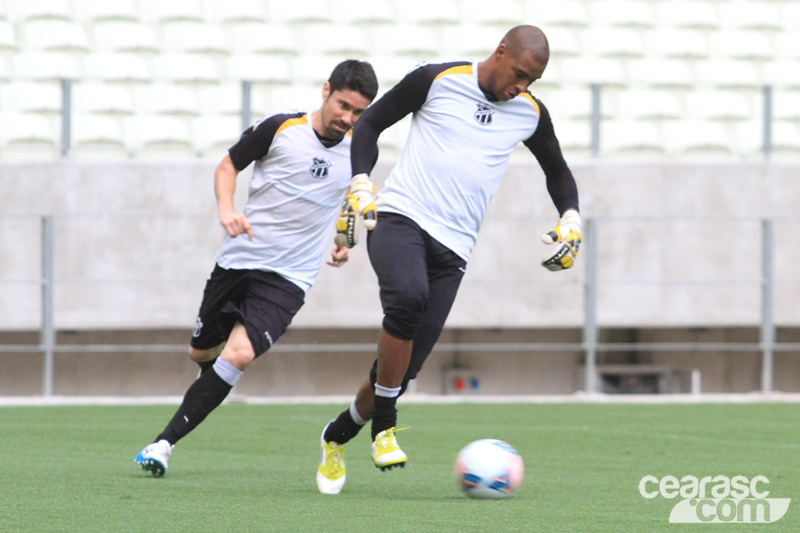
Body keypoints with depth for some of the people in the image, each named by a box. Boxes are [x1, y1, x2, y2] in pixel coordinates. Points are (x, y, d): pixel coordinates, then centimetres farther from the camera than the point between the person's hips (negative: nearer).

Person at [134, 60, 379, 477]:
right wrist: (226, 208, -13)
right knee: (201, 353, 15)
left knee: (239, 354, -22)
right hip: (237, 259, 1)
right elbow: (228, 165, 6)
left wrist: (345, 238, 8)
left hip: (287, 278, -1)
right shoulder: (278, 128, -8)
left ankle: (165, 443, -18)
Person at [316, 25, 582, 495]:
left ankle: (338, 436, 26)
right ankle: (384, 425, -22)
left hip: (452, 248, 4)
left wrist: (571, 218, 11)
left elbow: (557, 170, 28)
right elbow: (371, 123, 10)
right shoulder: (437, 81, 0)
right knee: (408, 296, -37)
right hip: (400, 219, -4)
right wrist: (361, 182, -4)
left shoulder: (530, 114, 11)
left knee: (404, 370, -3)